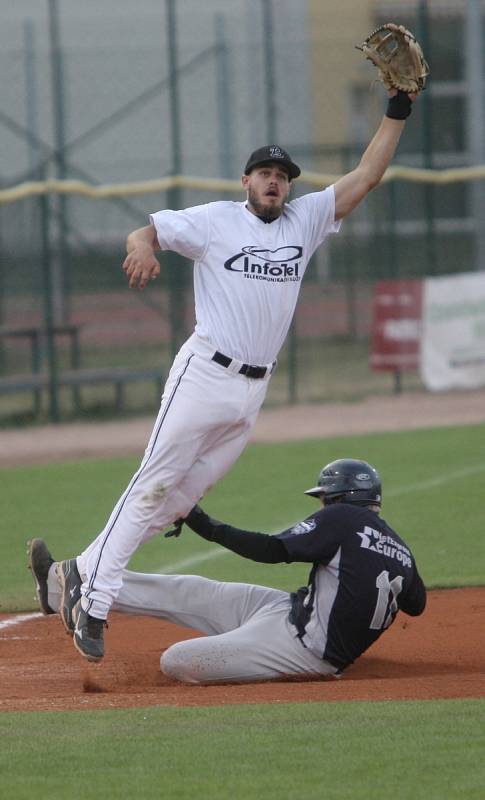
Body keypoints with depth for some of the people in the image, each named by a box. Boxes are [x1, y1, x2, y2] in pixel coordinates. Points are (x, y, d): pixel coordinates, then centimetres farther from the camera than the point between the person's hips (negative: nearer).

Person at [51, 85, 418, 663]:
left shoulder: (305, 221, 11)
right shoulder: (215, 221, 0)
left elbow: (365, 177, 9)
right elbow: (144, 231, -5)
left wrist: (397, 111, 2)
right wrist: (143, 246, -30)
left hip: (253, 391, 5)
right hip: (205, 373, -5)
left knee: (184, 496, 2)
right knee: (155, 485, -9)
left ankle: (86, 570, 10)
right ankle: (93, 596, -10)